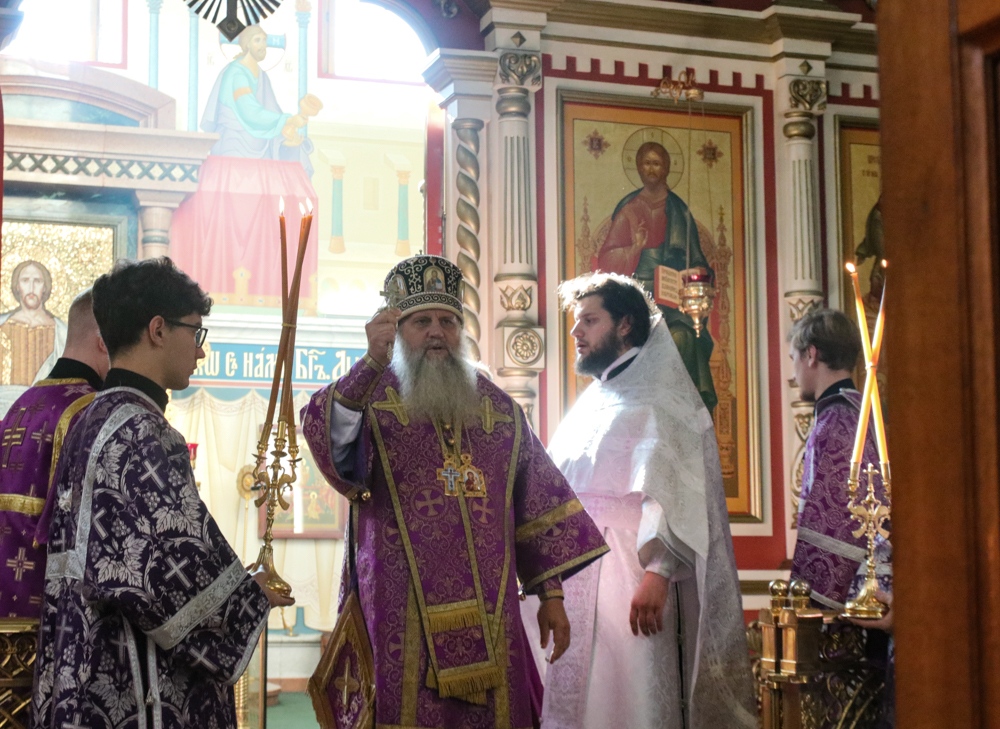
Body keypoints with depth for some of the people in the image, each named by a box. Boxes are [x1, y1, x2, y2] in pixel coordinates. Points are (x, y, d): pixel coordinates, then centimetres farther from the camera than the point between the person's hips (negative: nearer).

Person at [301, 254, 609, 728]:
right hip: (402, 623, -4)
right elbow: (329, 436, -24)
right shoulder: (371, 398, 0)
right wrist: (372, 363, -39)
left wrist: (551, 594, 10)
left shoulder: (499, 409, 12)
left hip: (488, 621, 4)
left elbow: (537, 506, 14)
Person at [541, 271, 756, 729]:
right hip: (573, 584, 8)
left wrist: (656, 572, -27)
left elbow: (668, 494, -16)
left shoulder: (656, 401, -3)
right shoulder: (591, 404, 22)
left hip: (625, 584, -8)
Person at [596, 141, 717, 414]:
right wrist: (634, 248, -14)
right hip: (640, 296, -1)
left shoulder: (679, 210, 15)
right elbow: (607, 258, 3)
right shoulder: (628, 209, 9)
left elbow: (695, 259, 16)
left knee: (682, 340, -19)